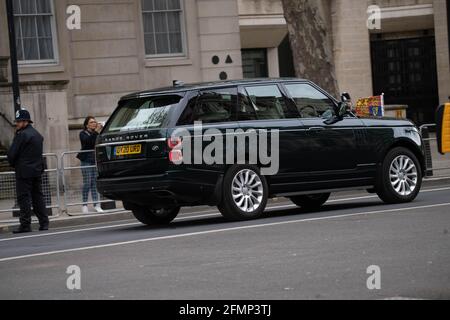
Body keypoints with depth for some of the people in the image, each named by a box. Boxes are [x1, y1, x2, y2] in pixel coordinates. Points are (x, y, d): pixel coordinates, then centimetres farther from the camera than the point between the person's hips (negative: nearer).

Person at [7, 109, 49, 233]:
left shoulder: (22, 135, -13)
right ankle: (44, 223, 9)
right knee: (38, 196, 11)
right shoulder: (38, 135, 14)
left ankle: (25, 225, -5)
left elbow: (11, 153, -13)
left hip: (24, 172, -8)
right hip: (38, 170, 8)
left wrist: (13, 164, 4)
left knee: (24, 198, -4)